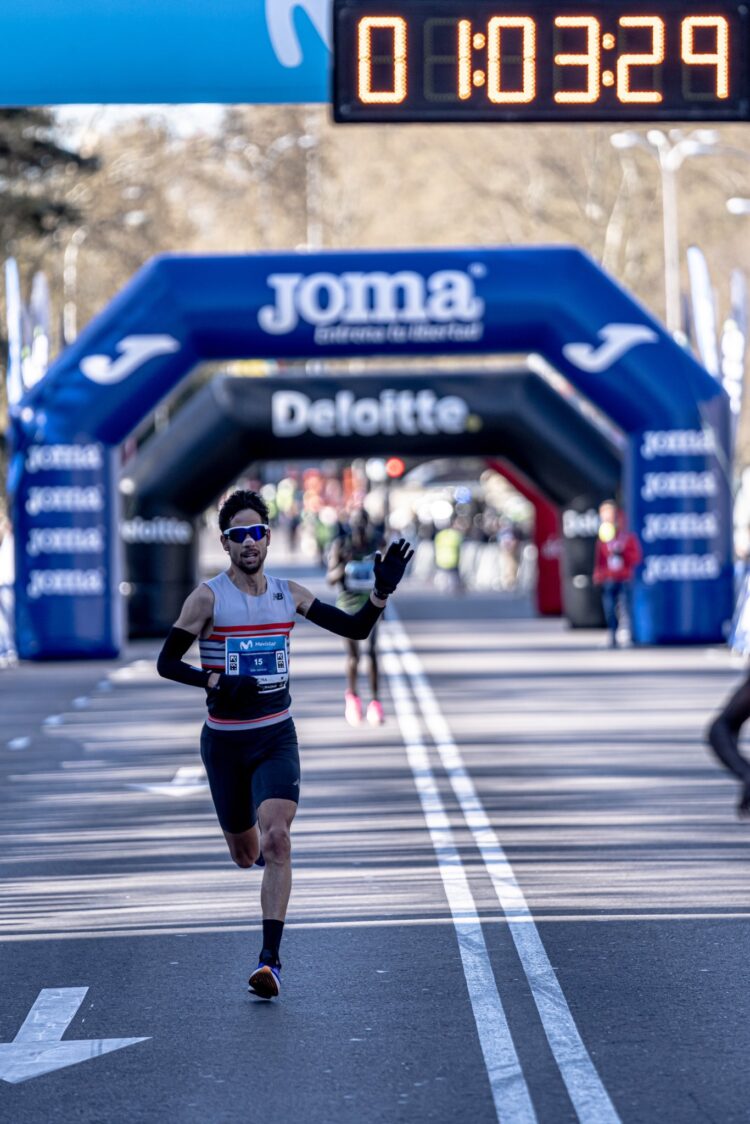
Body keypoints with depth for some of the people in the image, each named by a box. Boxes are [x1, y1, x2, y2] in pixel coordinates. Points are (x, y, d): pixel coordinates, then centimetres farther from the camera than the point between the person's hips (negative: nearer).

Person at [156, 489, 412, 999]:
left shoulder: (289, 594, 3)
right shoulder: (208, 597, -8)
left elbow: (355, 628, 7)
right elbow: (166, 662, -6)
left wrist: (382, 591, -11)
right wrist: (217, 681, -21)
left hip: (277, 737, 1)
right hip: (225, 741, -1)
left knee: (276, 839, -20)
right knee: (245, 854, 10)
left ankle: (271, 959, -22)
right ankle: (253, 840, 51)